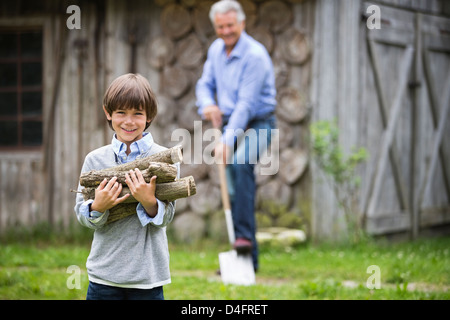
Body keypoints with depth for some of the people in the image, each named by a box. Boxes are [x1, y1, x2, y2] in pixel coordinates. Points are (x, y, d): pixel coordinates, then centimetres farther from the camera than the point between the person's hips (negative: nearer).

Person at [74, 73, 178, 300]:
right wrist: (98, 207, -17)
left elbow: (165, 217, -6)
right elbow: (81, 214, 2)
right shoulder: (95, 159, 3)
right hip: (104, 272, 2)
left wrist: (149, 202, -25)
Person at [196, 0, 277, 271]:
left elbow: (246, 103, -24)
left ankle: (245, 236, -33)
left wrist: (227, 140, -29)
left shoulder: (255, 55, -19)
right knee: (235, 192, 4)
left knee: (240, 163, -35)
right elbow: (205, 83, 15)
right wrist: (207, 104, -10)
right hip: (230, 124, 7)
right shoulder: (216, 49, 6)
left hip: (258, 124, -7)